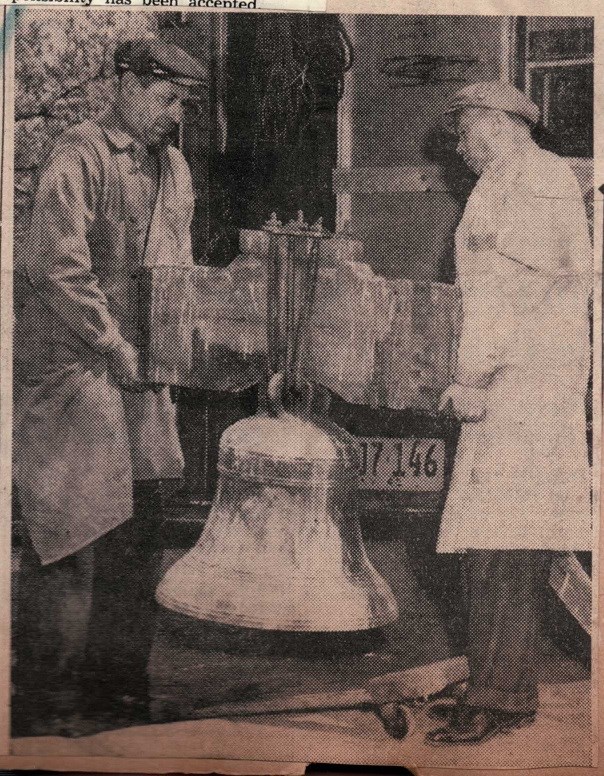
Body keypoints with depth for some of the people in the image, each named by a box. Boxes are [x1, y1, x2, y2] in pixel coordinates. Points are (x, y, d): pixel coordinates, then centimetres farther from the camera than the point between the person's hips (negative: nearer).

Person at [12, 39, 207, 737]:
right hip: (69, 368, -7)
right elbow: (58, 267, -16)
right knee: (72, 534, -4)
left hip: (142, 371, 7)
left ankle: (116, 680, 24)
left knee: (137, 530, 9)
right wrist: (115, 347, -17)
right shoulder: (76, 157, -7)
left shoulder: (173, 168, 17)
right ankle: (44, 702, 9)